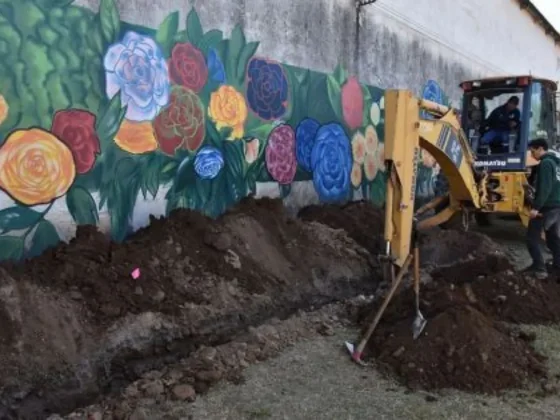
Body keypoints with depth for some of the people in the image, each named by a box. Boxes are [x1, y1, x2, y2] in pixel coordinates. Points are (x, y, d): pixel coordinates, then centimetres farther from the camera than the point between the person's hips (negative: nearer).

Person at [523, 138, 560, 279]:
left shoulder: (545, 163, -14)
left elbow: (544, 188, -23)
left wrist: (536, 207, -24)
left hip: (546, 207, -9)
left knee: (532, 238, -2)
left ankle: (540, 268, -3)